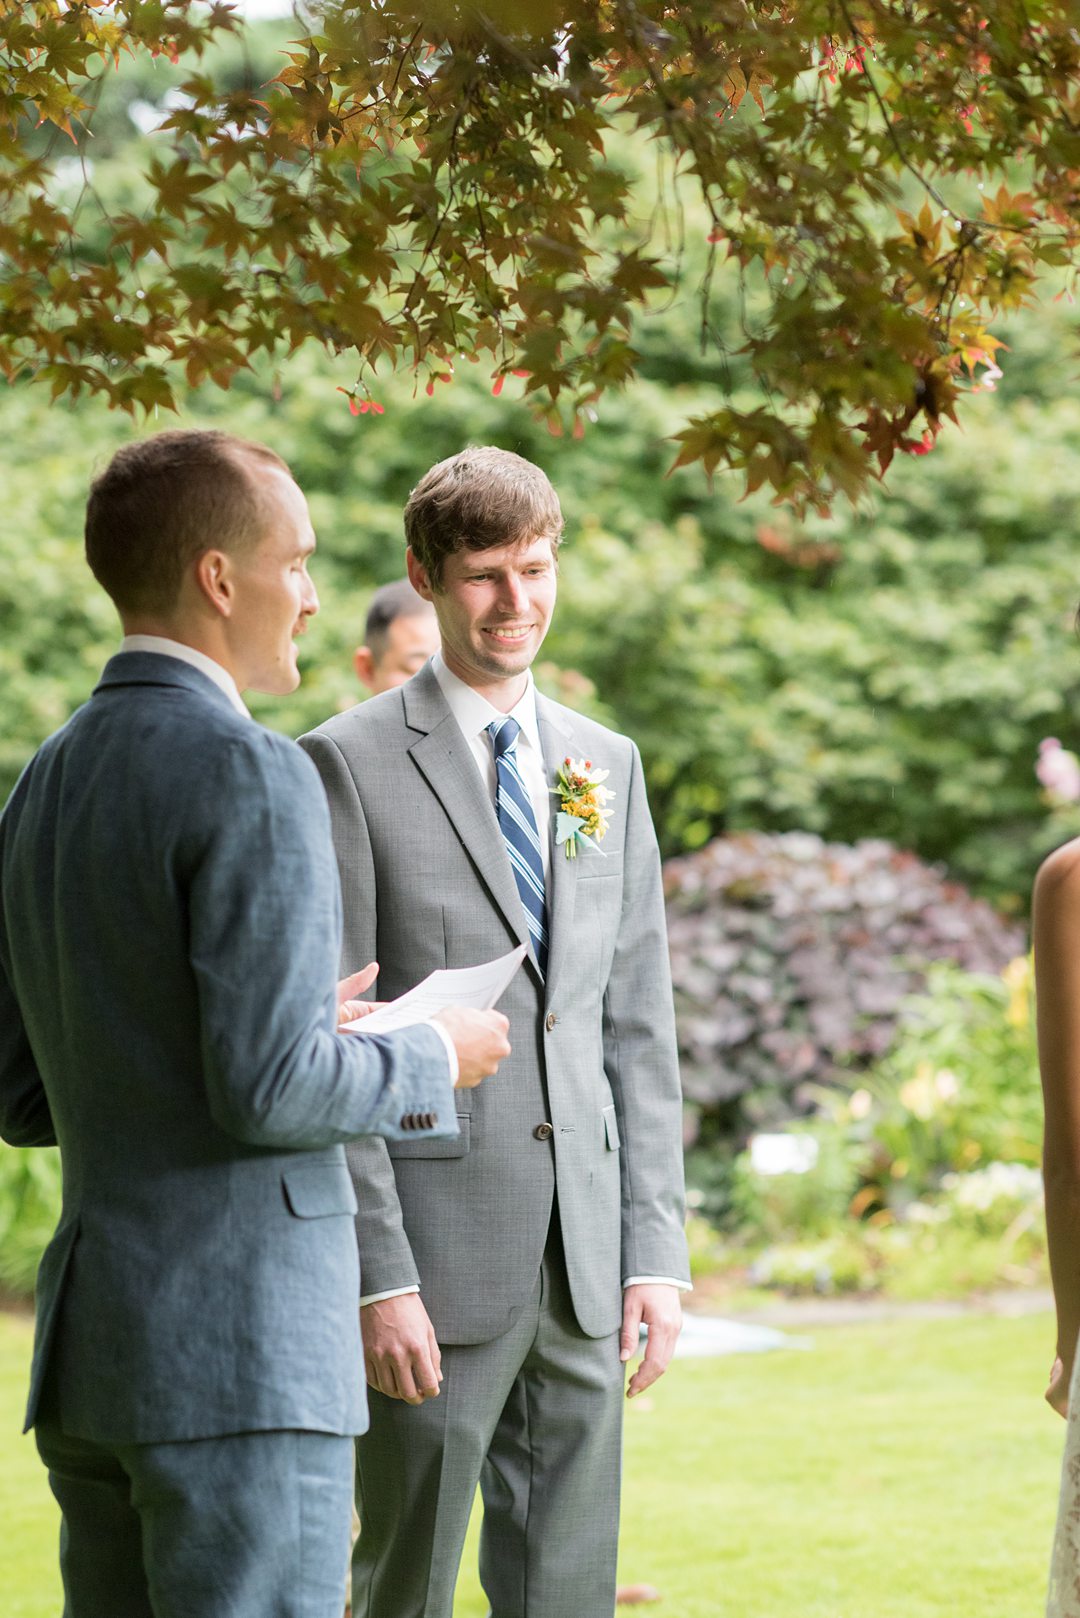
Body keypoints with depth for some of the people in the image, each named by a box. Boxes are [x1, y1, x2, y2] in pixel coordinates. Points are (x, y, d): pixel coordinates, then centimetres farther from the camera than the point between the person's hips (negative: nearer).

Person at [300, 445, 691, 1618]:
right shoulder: (349, 765, -4)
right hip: (438, 1256, -5)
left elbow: (640, 1026, 13)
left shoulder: (609, 766, 13)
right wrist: (378, 1275, -14)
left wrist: (655, 1251, 6)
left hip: (583, 1259, 5)